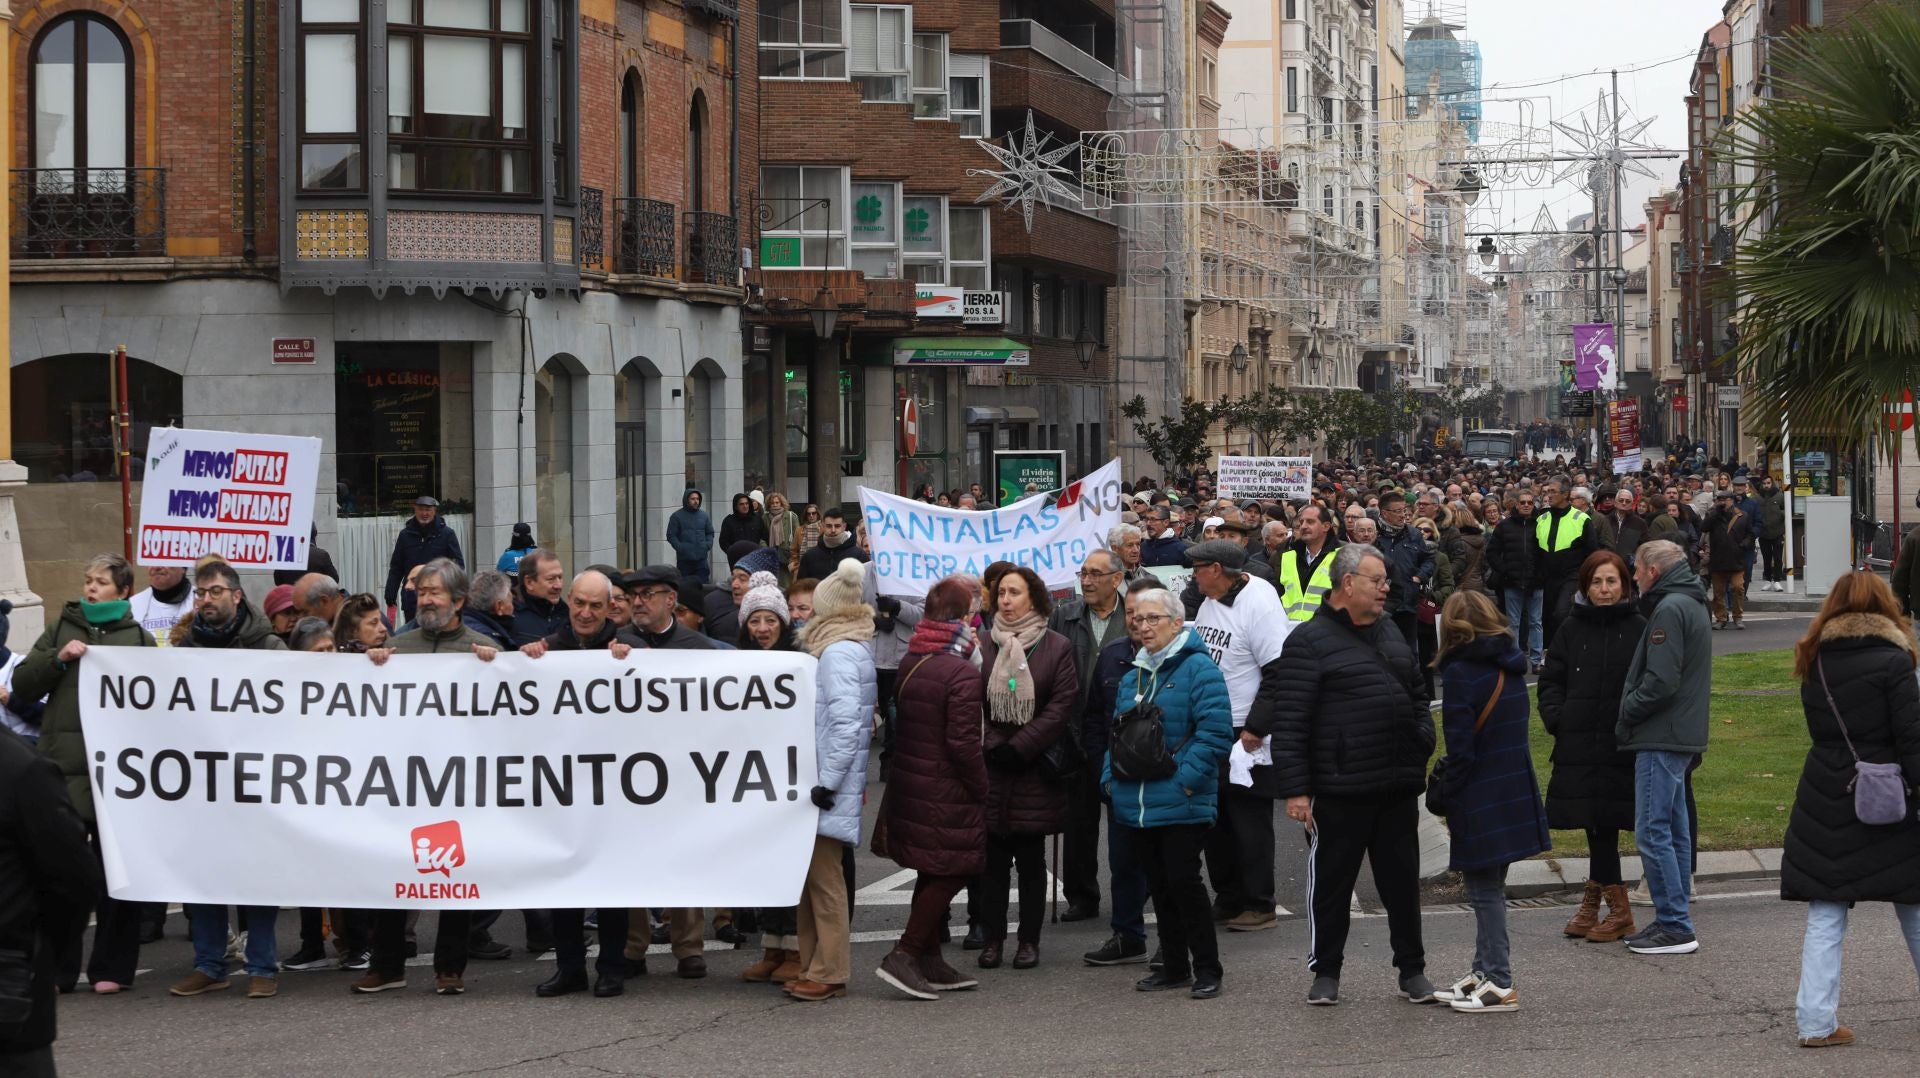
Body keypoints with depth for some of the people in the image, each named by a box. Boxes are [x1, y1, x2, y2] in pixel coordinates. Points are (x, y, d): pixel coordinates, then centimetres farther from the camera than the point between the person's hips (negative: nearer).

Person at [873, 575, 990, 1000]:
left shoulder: (909, 663, 7)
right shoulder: (962, 674, -19)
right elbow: (963, 743, -21)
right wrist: (982, 788, -7)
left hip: (909, 785, 8)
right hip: (947, 792, -8)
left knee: (933, 874, 17)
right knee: (949, 874, 1)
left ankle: (930, 962, 22)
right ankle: (904, 957, -5)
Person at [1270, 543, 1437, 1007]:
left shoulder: (1391, 636, 16)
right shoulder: (1310, 642, -7)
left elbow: (1417, 697, 26)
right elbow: (1290, 722, -11)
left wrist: (1423, 739, 7)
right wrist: (1295, 789, -16)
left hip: (1398, 788, 6)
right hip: (1339, 791, -6)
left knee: (1402, 881, 11)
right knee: (1330, 882, 4)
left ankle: (1412, 971, 21)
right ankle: (1326, 973, 16)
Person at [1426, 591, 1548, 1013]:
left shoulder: (1460, 674, -15)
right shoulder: (1511, 669, 8)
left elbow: (1461, 748, -18)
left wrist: (1446, 790, -7)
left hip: (1481, 800, -8)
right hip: (1516, 793, 8)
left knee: (1484, 890, 0)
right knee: (1489, 887, 18)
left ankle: (1499, 984, 1)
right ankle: (1485, 971, 28)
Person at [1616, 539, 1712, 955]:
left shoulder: (1669, 610, -16)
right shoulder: (1691, 604, 17)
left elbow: (1661, 682, -22)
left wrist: (1626, 716, -9)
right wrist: (1631, 717, 16)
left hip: (1661, 738, -11)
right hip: (1682, 735, 11)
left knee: (1652, 832, -8)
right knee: (1674, 830, 14)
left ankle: (1675, 927, -7)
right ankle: (1674, 923, 20)